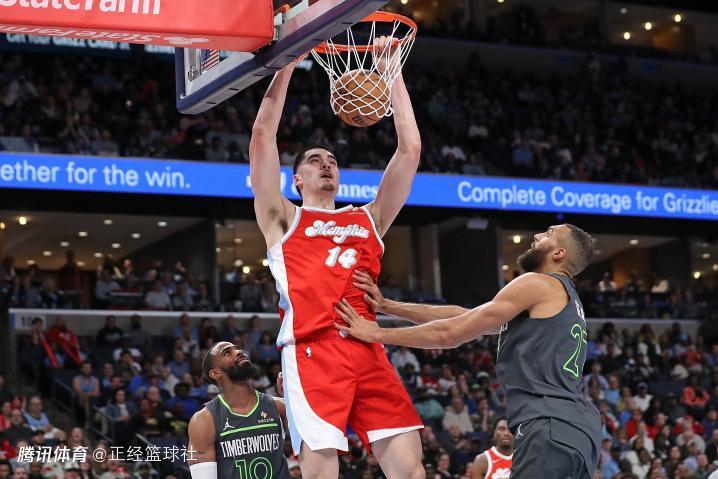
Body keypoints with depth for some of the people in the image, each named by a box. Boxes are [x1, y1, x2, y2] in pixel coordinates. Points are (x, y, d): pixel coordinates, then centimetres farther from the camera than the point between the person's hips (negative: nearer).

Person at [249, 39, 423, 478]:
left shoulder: (368, 220, 26)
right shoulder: (283, 219, 18)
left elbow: (410, 148, 22)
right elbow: (263, 135, 8)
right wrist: (289, 60, 9)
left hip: (368, 349, 4)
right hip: (311, 350, -3)